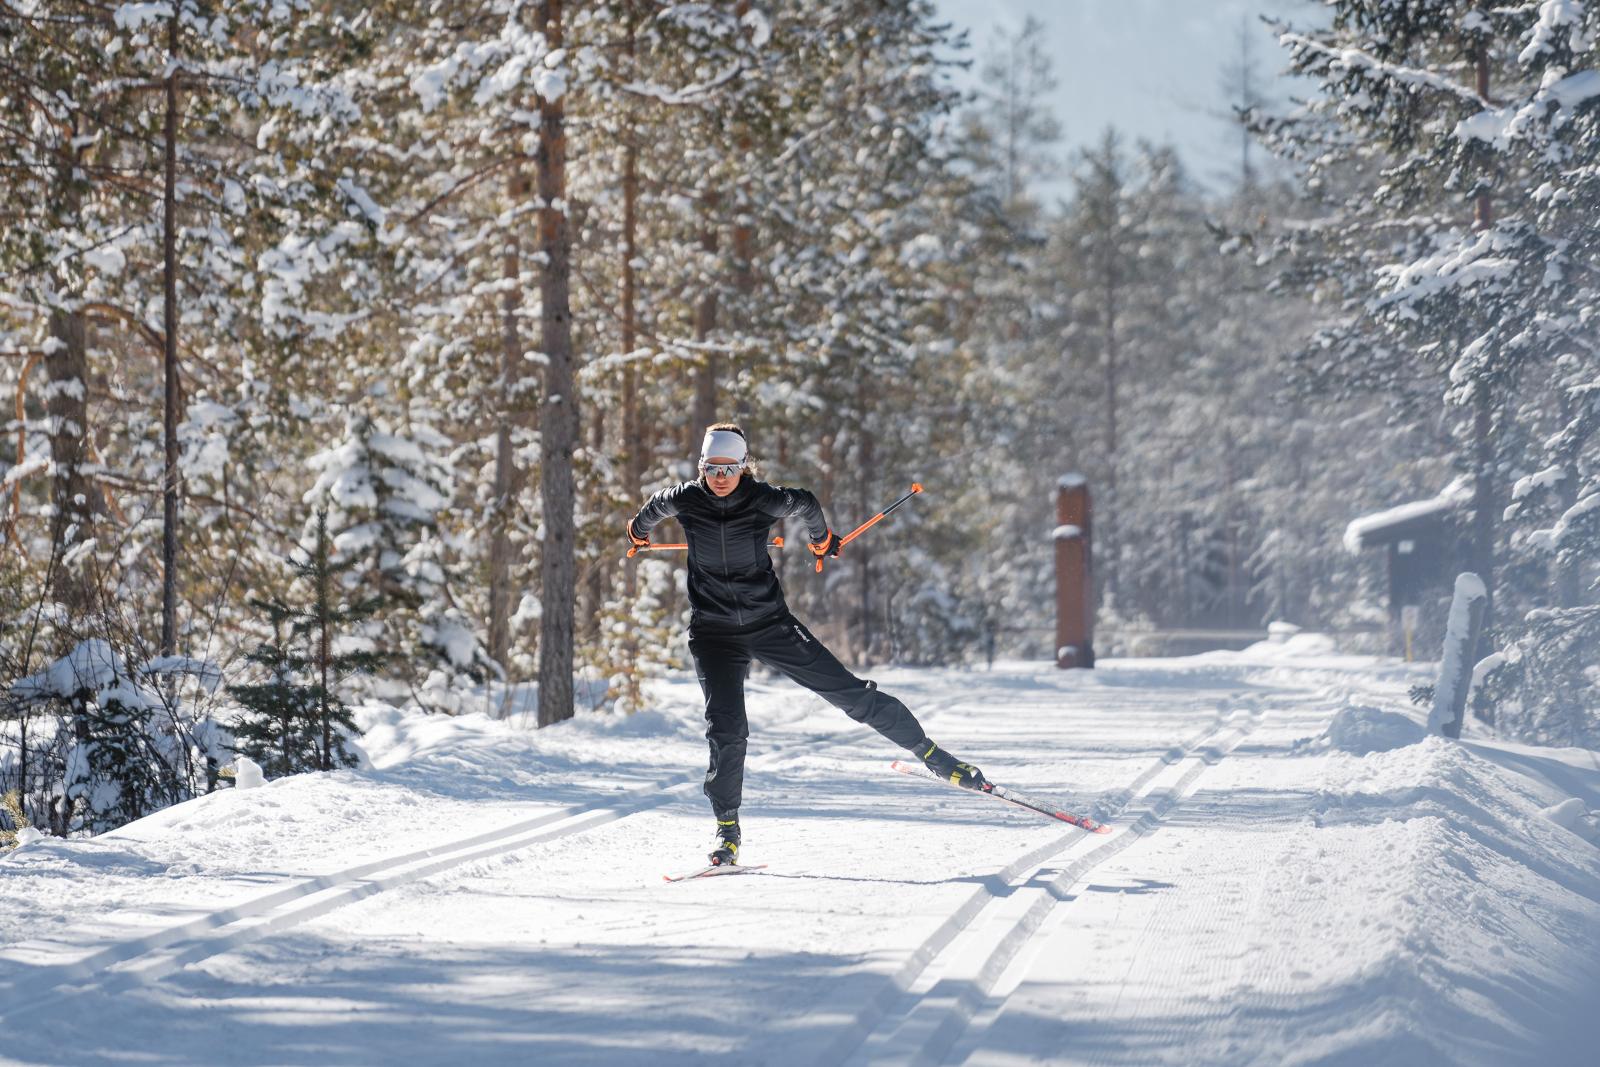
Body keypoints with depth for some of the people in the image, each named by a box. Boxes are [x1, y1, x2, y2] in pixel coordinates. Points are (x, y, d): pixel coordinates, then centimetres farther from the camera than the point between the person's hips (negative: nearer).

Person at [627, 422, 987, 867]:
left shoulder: (763, 500, -12)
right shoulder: (684, 500, -8)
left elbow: (806, 504, 10)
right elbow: (656, 505, 17)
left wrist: (821, 539, 28)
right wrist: (639, 530, 37)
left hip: (770, 623, 0)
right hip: (714, 633, 0)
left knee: (850, 693, -2)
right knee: (726, 730, -15)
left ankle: (929, 754, 12)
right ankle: (727, 831, -2)